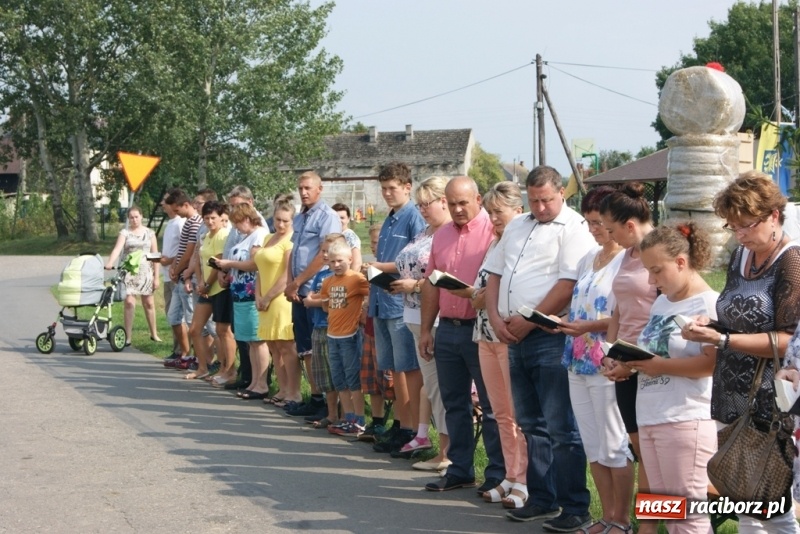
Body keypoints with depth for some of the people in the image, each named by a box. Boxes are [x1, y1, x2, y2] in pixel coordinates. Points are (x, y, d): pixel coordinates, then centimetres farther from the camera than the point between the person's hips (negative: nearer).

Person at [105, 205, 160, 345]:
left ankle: (154, 334, 22)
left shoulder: (149, 233, 6)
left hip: (146, 272, 2)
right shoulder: (125, 232, 1)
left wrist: (156, 276, 1)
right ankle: (128, 337, -5)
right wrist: (109, 263, -33)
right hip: (129, 271, -2)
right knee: (129, 302, -9)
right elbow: (117, 248, -15)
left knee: (149, 303, 9)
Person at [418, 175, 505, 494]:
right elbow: (431, 285, 16)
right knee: (454, 404, 12)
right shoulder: (441, 236, 13)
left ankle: (497, 473, 8)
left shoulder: (493, 232, -8)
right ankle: (460, 469, 22)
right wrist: (426, 329, 14)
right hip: (447, 329, 7)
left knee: (491, 405, 1)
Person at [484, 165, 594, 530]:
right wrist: (496, 319, 1)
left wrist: (528, 321, -13)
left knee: (561, 428, -5)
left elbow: (568, 285, -17)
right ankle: (541, 499, 24)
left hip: (550, 338, -8)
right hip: (515, 337, 8)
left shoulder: (573, 228, -8)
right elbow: (495, 275, 17)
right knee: (531, 424, 14)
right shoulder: (516, 227, 17)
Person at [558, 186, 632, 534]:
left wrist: (589, 326, -23)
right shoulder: (588, 259, 14)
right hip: (578, 362, 8)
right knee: (593, 446, 12)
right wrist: (563, 322, 2)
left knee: (614, 447, -1)